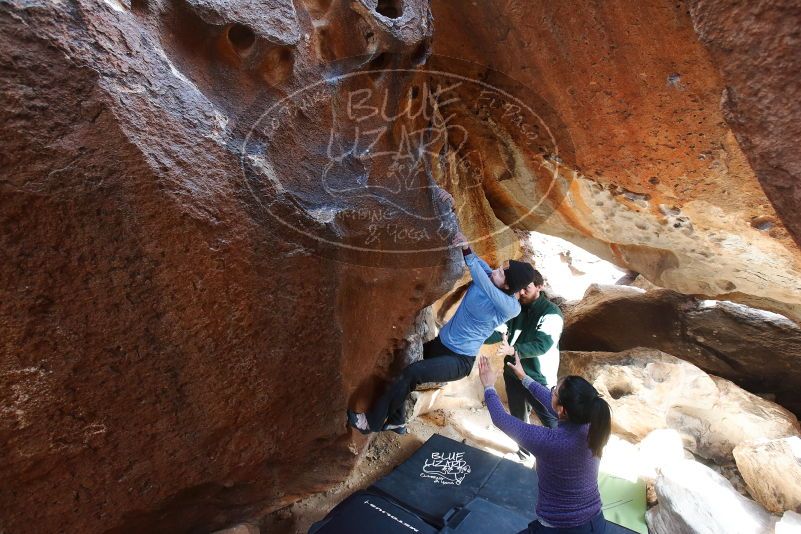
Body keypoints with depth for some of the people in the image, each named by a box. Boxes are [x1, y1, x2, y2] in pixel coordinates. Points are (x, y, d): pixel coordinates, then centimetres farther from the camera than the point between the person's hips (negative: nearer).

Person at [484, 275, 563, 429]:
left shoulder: (551, 313, -16)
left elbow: (542, 345, -27)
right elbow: (500, 331, -1)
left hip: (538, 379, -6)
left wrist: (512, 350, -42)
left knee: (551, 420, 11)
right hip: (512, 374, 6)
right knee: (518, 417, 23)